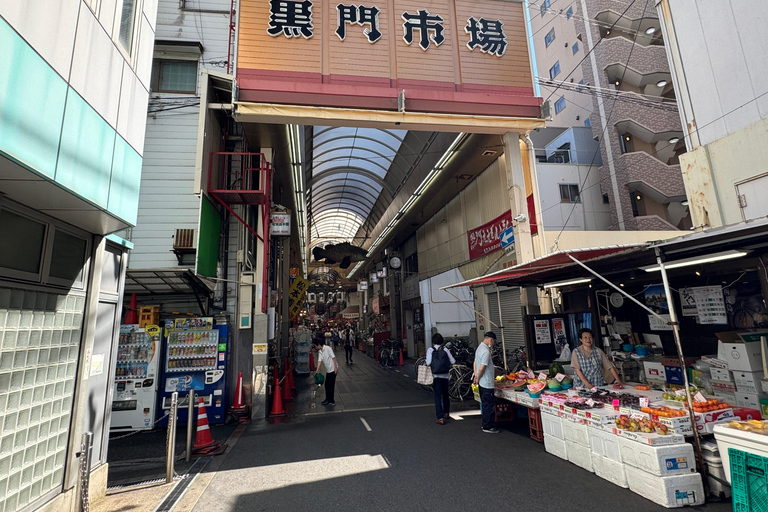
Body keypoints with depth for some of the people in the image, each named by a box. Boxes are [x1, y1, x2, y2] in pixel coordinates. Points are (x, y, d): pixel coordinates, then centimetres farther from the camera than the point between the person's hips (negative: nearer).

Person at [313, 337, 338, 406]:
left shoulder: (328, 348, -17)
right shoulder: (319, 352, 6)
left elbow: (333, 357, -17)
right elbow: (319, 360, 0)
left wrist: (335, 367, -18)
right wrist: (317, 370, -9)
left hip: (333, 369, -8)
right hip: (328, 370, 8)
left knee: (331, 385, -2)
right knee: (327, 385, 15)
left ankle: (331, 401, 8)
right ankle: (327, 399, 29)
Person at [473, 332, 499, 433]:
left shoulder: (479, 348, 11)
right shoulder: (486, 351, -22)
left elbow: (475, 363, 18)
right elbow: (481, 368, -23)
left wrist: (476, 376, 13)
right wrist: (478, 379, -9)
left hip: (482, 383, 10)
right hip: (487, 383, -10)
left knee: (485, 404, 18)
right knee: (489, 406, 0)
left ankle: (485, 424, 28)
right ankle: (487, 427, 8)